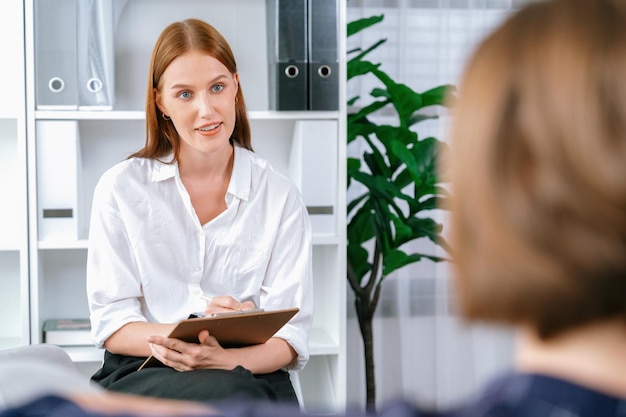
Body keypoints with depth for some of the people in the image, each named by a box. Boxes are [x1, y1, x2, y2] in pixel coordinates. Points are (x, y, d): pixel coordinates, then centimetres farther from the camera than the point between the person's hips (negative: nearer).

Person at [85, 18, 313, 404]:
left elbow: (290, 335, 0)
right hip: (142, 375, -2)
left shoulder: (280, 197, 5)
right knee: (230, 396, -35)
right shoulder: (121, 188, 4)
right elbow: (111, 324, 0)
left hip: (249, 375, 2)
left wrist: (223, 358, -21)